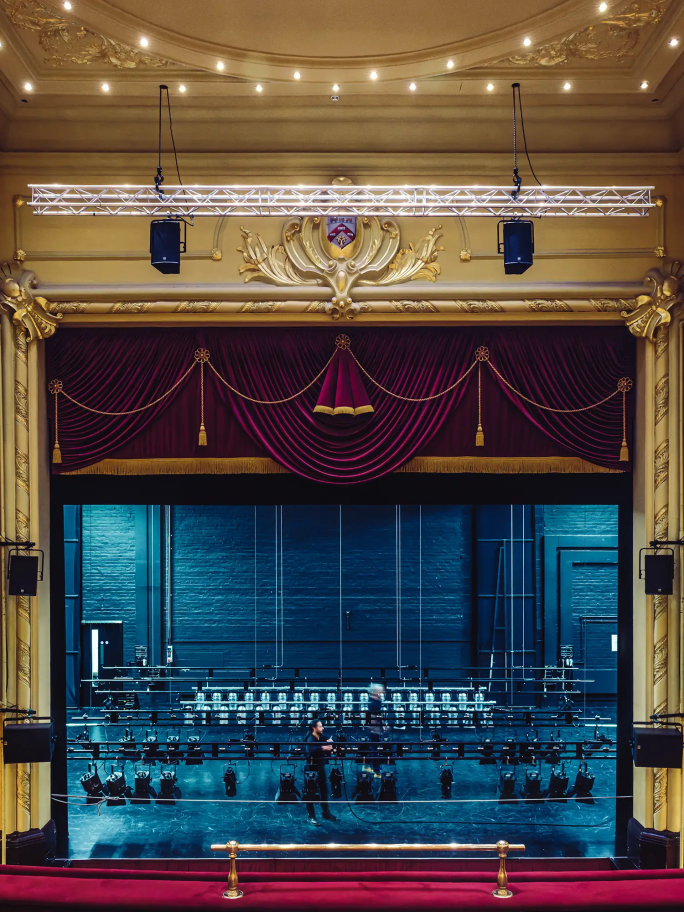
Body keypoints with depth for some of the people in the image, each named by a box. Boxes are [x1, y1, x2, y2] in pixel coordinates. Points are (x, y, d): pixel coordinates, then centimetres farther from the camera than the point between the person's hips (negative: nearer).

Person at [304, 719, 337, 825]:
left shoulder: (321, 738, 6)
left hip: (321, 767, 8)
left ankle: (326, 813, 27)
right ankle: (311, 817, 4)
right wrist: (323, 748, -44)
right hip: (312, 768, -8)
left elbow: (326, 751, 9)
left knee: (324, 790, 14)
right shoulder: (310, 739, -16)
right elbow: (310, 750, -37)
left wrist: (328, 745, -8)